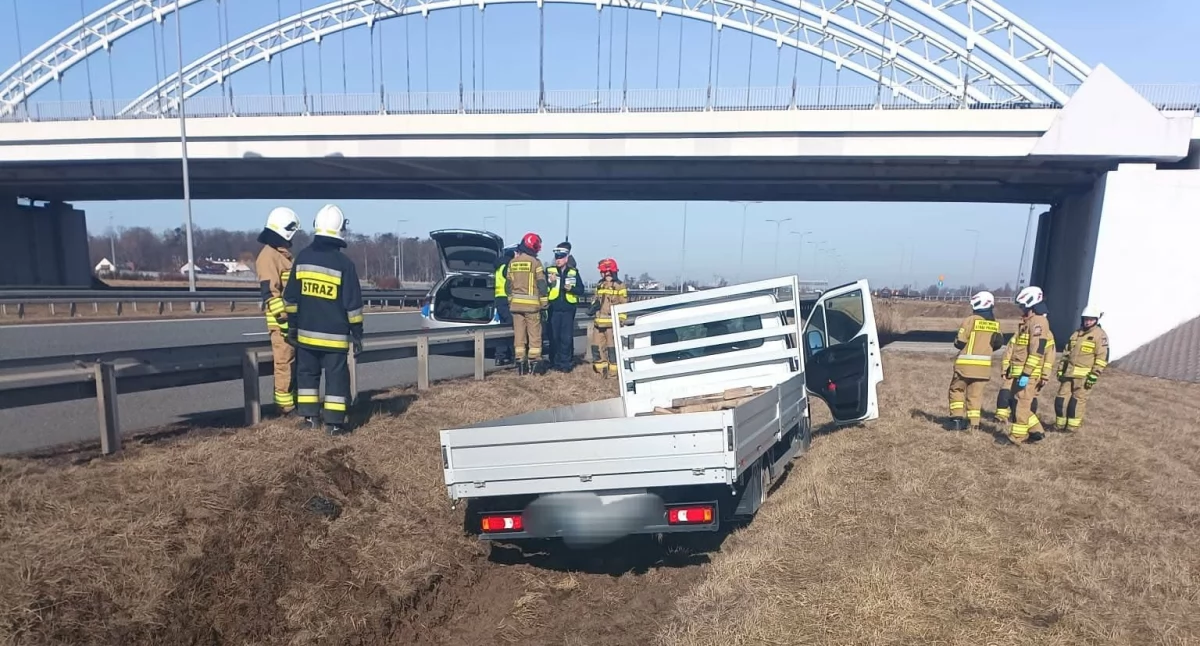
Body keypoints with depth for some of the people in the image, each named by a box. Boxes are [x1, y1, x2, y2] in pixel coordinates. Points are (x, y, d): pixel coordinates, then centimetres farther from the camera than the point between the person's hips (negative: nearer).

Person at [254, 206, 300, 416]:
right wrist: (284, 320, -20)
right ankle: (285, 405, 3)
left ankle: (296, 400, 23)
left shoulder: (285, 254, 18)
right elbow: (270, 293, -19)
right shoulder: (269, 256, -12)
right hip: (283, 323, -9)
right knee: (284, 364, -4)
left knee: (296, 363, 14)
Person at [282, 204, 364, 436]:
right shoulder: (344, 263, -12)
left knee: (307, 373, 17)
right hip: (334, 335, -4)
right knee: (336, 377, 2)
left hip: (306, 332, 4)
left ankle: (309, 417, 21)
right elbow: (352, 303, -9)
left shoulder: (302, 258, 2)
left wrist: (292, 325, 17)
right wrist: (357, 333, -2)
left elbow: (290, 297, 7)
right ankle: (334, 423, 3)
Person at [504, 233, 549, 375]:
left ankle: (520, 363, 9)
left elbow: (508, 284, 10)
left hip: (516, 304, 4)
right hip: (532, 304, -4)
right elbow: (541, 284, -8)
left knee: (519, 334, 7)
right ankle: (534, 363, 3)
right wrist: (544, 302, 0)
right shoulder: (535, 262, -7)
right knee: (534, 334, 2)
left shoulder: (512, 263, 7)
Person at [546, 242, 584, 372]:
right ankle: (555, 362, 14)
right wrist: (549, 282, -17)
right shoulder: (549, 270, 6)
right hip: (554, 309, 0)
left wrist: (571, 288, -10)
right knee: (554, 336, 4)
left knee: (567, 337, -1)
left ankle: (565, 362, 7)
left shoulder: (574, 272, 9)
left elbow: (581, 290, 8)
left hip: (568, 309, 0)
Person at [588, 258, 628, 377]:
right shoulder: (599, 286, 16)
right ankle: (600, 368, 22)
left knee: (612, 347, -3)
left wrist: (621, 320, -12)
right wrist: (592, 308, 3)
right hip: (598, 322, 7)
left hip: (611, 322, -7)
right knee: (596, 346, 10)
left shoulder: (619, 286, -5)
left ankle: (613, 370, 5)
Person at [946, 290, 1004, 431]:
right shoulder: (995, 324, 6)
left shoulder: (970, 320, -11)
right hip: (984, 365, 4)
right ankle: (973, 423, 9)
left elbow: (960, 343, -12)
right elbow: (998, 343, 10)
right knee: (975, 393, 10)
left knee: (956, 389, 11)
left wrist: (957, 341, 9)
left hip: (966, 363, -4)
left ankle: (957, 419, 3)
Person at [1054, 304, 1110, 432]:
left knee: (1077, 400, 0)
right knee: (1061, 398, 5)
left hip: (1084, 375, -6)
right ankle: (1060, 424, 16)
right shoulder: (1077, 333, 14)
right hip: (1069, 372, 6)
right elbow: (1067, 353, 19)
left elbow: (1102, 358, -11)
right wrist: (1061, 370, 14)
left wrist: (1094, 376, -16)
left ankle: (1073, 426, 12)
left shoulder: (1100, 335, -6)